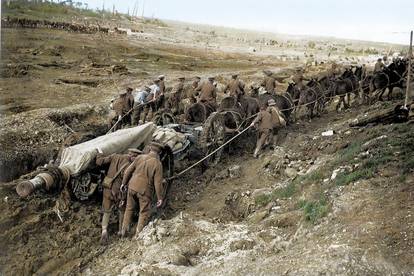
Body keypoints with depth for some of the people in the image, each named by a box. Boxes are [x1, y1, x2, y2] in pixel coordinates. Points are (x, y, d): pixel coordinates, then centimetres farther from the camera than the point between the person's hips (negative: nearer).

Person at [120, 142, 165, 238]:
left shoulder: (140, 157, -1)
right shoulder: (157, 163, -13)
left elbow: (128, 171, 5)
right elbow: (158, 182, -13)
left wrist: (124, 183, 19)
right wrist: (160, 197, -6)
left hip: (132, 187, 4)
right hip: (144, 190, -4)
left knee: (129, 209, 21)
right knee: (145, 213, 10)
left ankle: (124, 230, 28)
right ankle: (138, 235, 11)